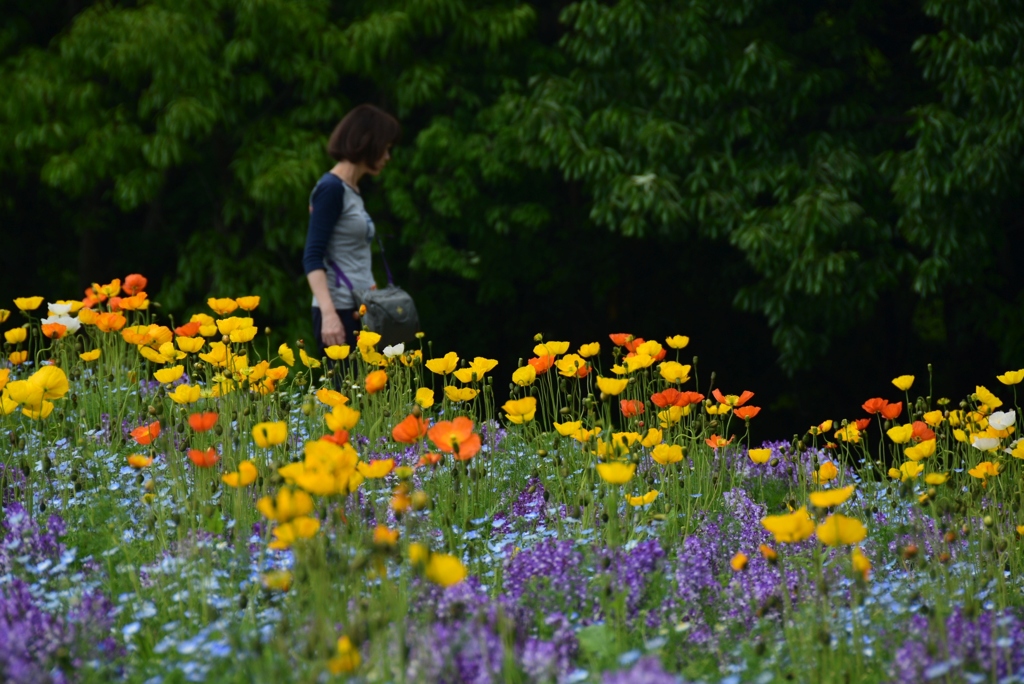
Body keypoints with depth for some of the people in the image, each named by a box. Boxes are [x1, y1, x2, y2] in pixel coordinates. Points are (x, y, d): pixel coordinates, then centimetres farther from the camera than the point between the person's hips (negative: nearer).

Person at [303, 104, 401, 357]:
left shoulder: (352, 191, 15)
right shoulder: (331, 189, -9)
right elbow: (313, 258, -15)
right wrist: (328, 314, -25)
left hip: (360, 312, 8)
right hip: (339, 313, -8)